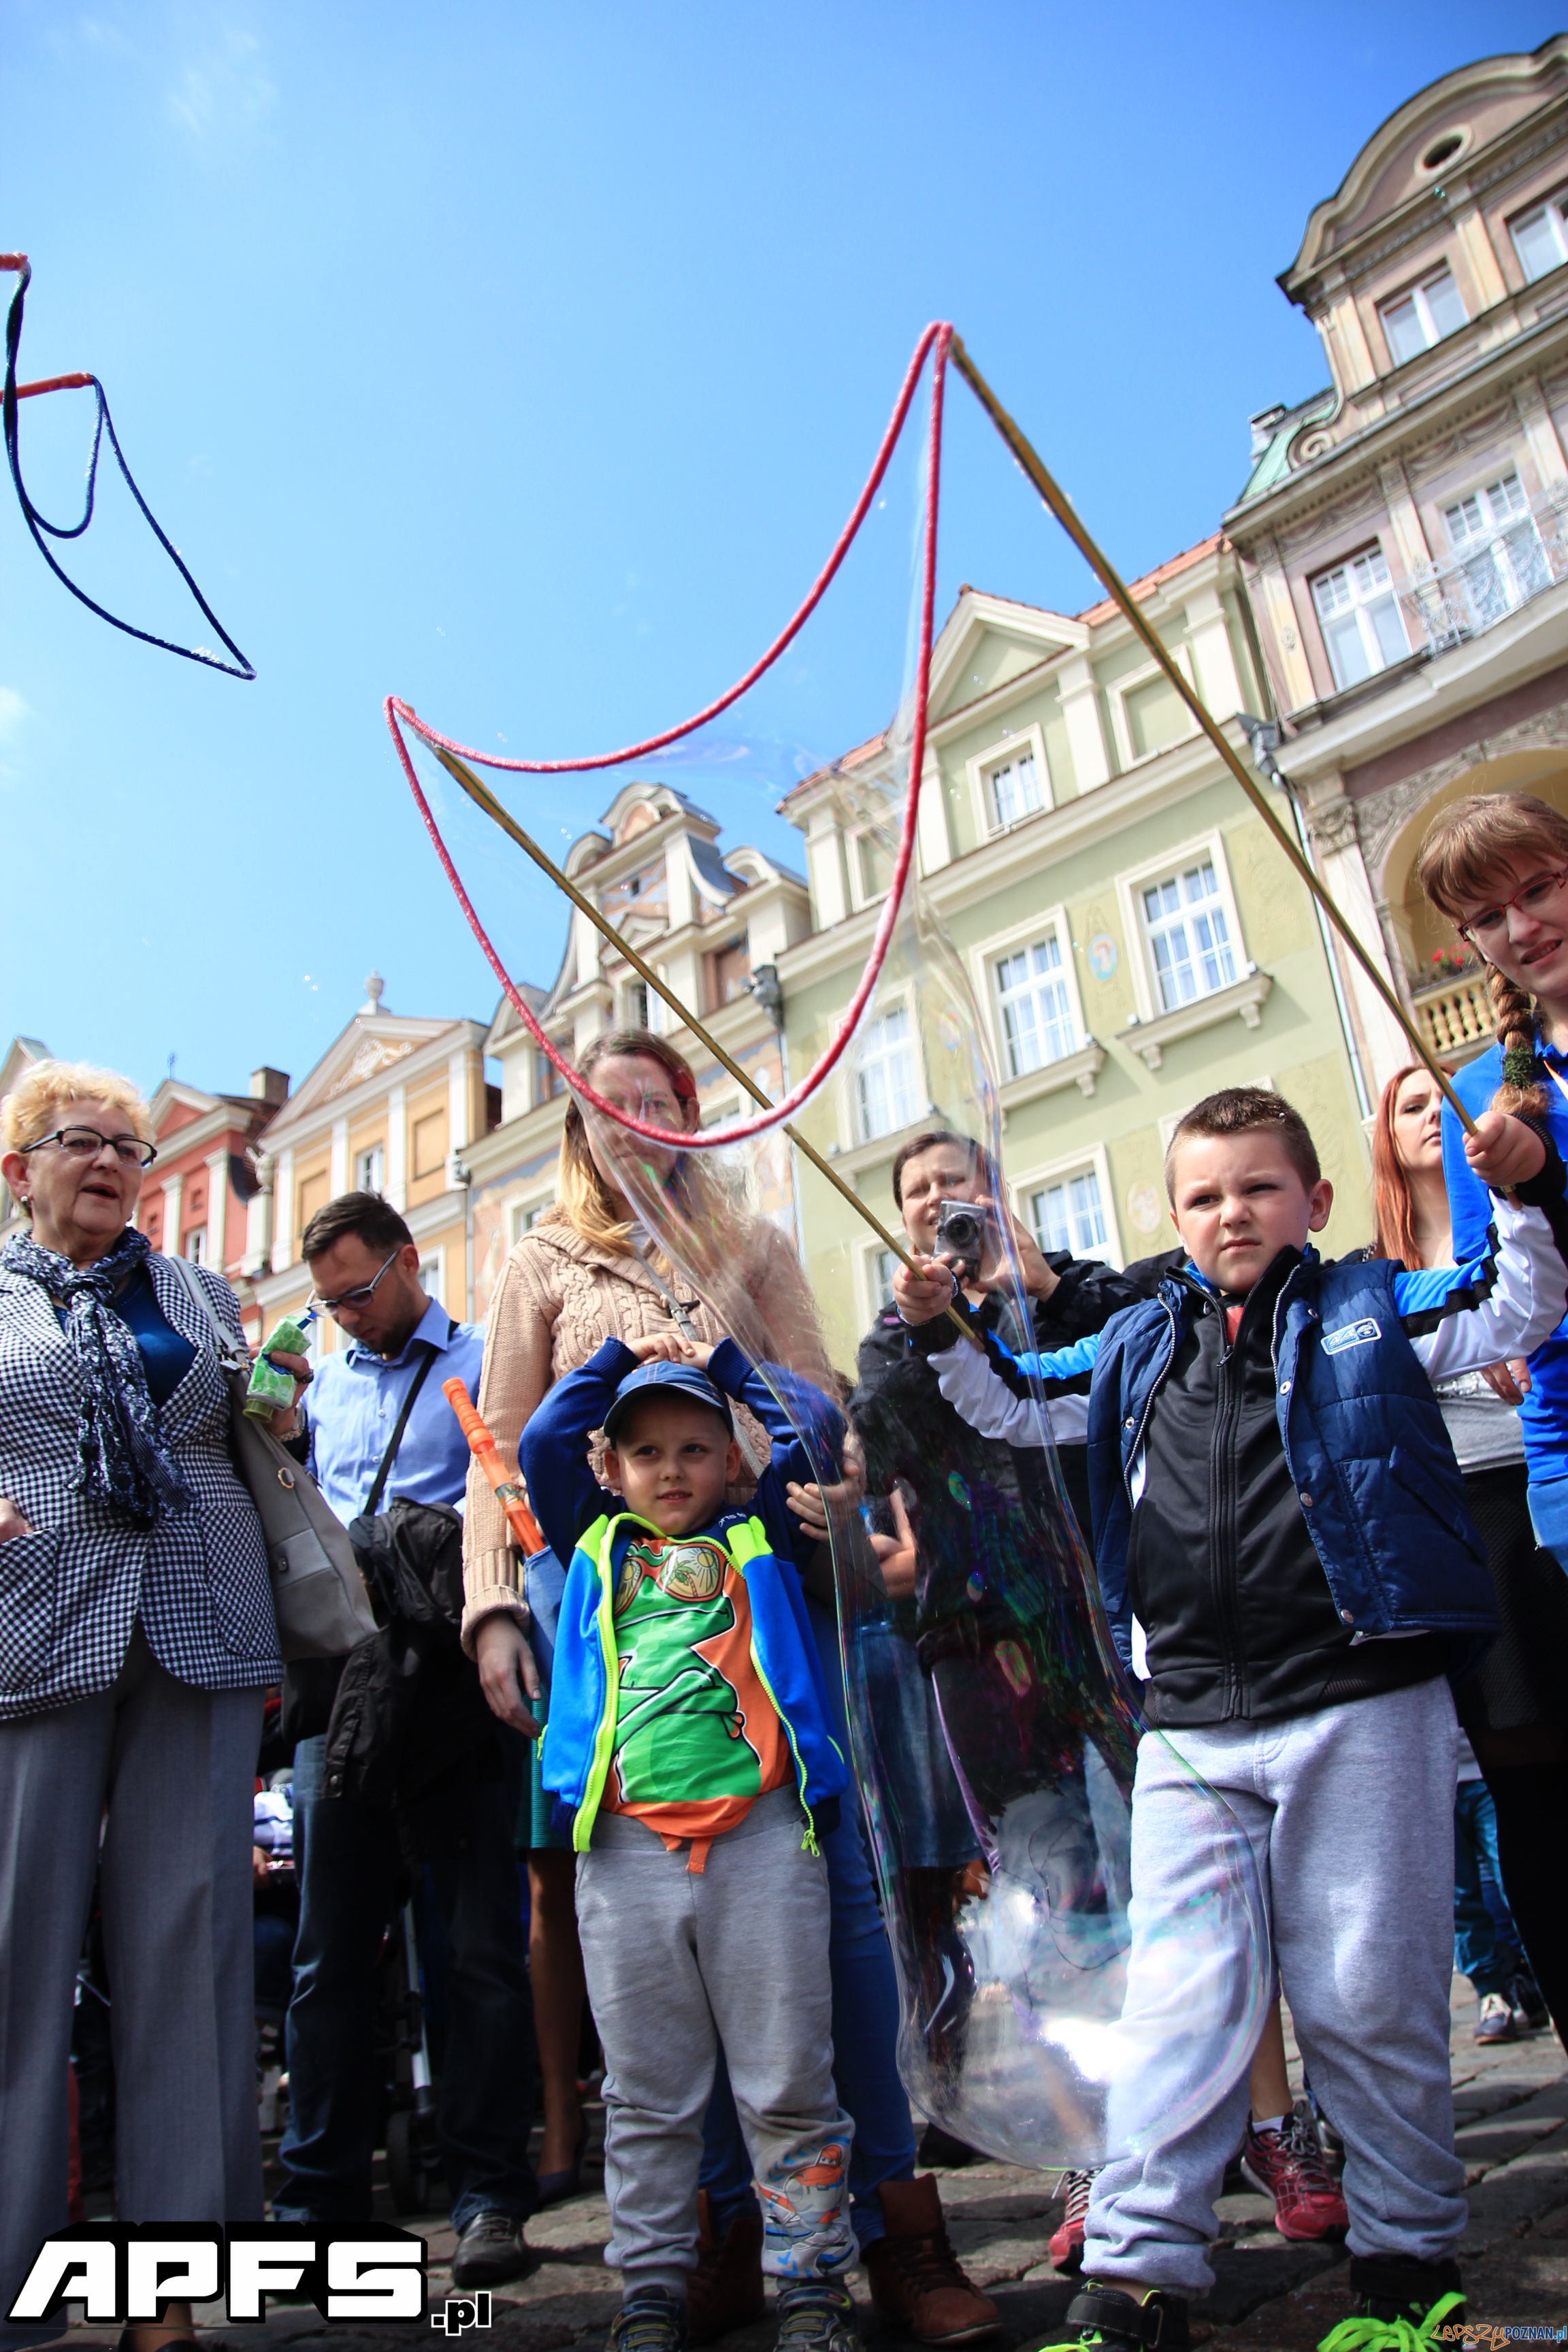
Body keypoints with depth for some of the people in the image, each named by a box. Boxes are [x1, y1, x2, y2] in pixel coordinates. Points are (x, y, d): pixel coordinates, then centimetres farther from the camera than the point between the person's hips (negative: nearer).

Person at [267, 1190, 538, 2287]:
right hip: (339, 1676, 5)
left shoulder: (479, 1361, 3)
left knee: (481, 1937, 2)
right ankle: (322, 2196, 21)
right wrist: (271, 1433, 1)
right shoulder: (323, 1382, 18)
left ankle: (490, 2194, 12)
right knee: (333, 1942, 9)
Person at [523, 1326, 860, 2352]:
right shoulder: (598, 1545, 17)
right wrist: (620, 1359, 17)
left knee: (789, 2084, 5)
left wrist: (726, 1363, 15)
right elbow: (543, 1442, 12)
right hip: (626, 1844, 2)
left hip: (761, 1836, -1)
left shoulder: (760, 1537, 13)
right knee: (647, 2095, 11)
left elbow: (817, 1429, 7)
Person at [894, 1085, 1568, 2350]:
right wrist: (942, 1332, 8)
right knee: (1174, 1995, 3)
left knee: (1371, 1996, 8)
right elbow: (1014, 1402, 22)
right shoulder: (1141, 1345, 14)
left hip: (1362, 1702, -2)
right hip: (1192, 1725, 3)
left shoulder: (1370, 1308, 6)